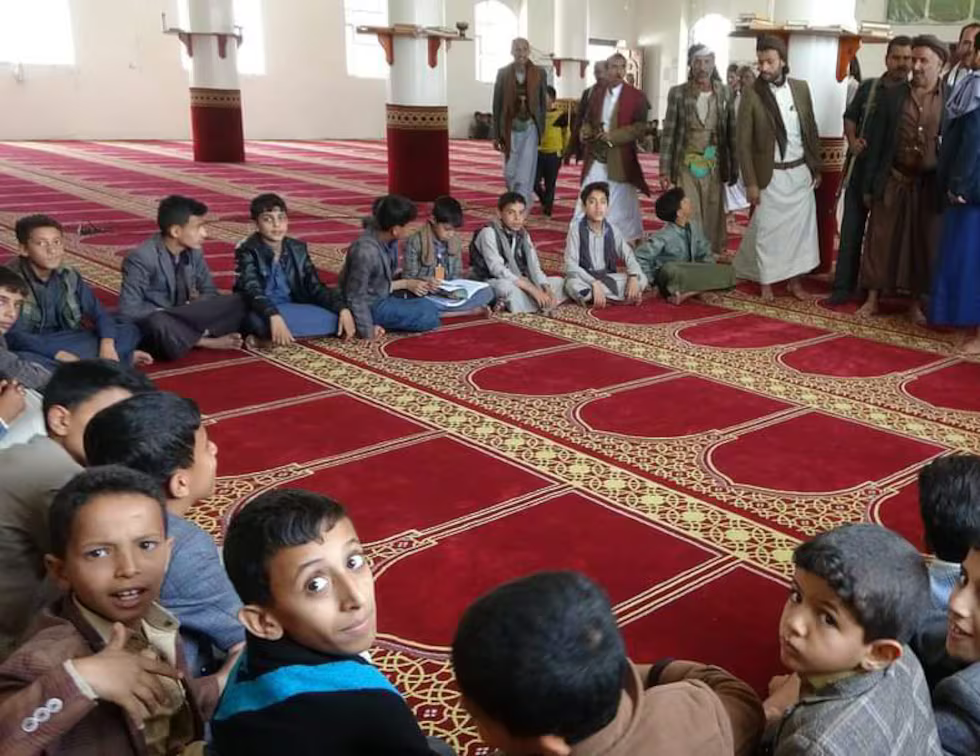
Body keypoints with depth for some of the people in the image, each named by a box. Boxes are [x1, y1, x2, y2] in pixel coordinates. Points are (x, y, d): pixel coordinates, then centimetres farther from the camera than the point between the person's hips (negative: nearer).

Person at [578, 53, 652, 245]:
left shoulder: (636, 96, -5)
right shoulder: (596, 94, 10)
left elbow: (640, 128, -11)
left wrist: (613, 136, -21)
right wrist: (585, 131, -6)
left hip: (620, 160, -4)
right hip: (595, 158, 4)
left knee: (621, 204, 5)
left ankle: (630, 241, 18)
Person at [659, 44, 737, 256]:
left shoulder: (725, 93, 4)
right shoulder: (677, 93, -1)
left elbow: (732, 132, 7)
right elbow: (669, 133, -1)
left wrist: (734, 167, 6)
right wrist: (664, 170, -5)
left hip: (715, 167, 2)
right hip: (687, 166, -2)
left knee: (713, 219, 5)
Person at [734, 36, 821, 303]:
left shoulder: (801, 88, 2)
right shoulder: (751, 94, -9)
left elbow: (811, 130, 9)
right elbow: (743, 141, -9)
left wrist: (816, 167, 8)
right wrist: (750, 182, -11)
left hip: (801, 171, 4)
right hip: (770, 174, -3)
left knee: (800, 226, 8)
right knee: (767, 229, 3)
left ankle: (794, 279, 21)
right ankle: (766, 282, 17)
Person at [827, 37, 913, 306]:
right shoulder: (868, 87, 5)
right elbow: (849, 117, 13)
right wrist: (852, 140, -5)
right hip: (860, 168, 2)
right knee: (851, 228, 2)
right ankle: (844, 286, 8)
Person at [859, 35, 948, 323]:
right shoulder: (891, 96, 0)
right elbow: (876, 143, 1)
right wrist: (869, 185, 0)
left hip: (930, 185, 0)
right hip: (894, 181, 1)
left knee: (924, 244, 7)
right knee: (881, 241, 5)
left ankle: (916, 304, 20)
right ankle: (872, 298, 17)